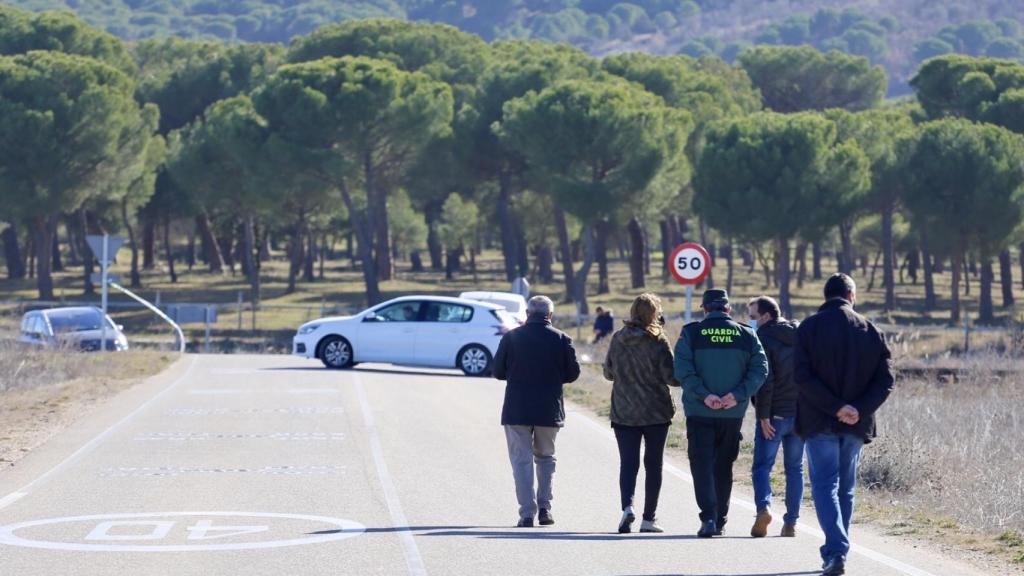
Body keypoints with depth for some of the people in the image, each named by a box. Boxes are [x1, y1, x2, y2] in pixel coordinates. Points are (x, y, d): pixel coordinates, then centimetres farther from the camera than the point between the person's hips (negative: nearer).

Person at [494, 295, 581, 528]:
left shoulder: (511, 338, -4)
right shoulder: (561, 340, -3)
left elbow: (498, 371, 0)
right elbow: (573, 373, 1)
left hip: (517, 410, -1)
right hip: (549, 410, 1)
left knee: (522, 459, 2)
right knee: (545, 457, 19)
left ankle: (527, 513, -6)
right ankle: (544, 508, 14)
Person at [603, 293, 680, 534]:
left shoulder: (617, 339, 0)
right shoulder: (658, 341, -12)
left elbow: (609, 373, 9)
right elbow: (671, 377, -12)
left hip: (623, 413, 2)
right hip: (656, 414, -2)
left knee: (628, 462, 2)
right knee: (653, 464, 9)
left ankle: (627, 506, -21)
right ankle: (648, 518, 10)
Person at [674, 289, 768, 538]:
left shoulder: (691, 333, -2)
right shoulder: (747, 335, 4)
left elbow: (683, 370, -13)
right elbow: (759, 370, -5)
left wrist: (704, 395, -16)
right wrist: (738, 395, -11)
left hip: (699, 413, -3)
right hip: (733, 414, 3)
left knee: (702, 465, 0)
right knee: (723, 466, 16)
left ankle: (709, 517, -16)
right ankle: (720, 520, 20)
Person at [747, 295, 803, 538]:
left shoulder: (764, 338, -10)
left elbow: (764, 381, -17)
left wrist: (763, 416, -14)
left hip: (774, 415, -5)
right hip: (801, 414, 5)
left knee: (762, 466, 0)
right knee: (795, 468, 12)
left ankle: (764, 507, -23)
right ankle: (791, 522, 9)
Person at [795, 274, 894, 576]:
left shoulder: (809, 328, -3)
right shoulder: (870, 331, 5)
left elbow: (803, 377, -14)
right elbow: (885, 380, -2)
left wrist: (836, 406, -15)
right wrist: (860, 410, -9)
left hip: (819, 423, -3)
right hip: (857, 426, 3)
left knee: (825, 485, -4)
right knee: (845, 488, 14)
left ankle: (836, 551, -21)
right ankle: (836, 551, 19)